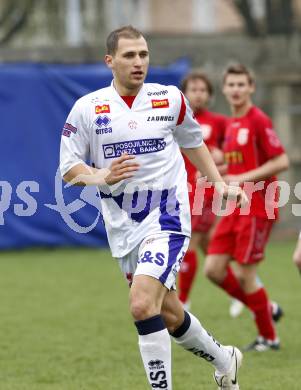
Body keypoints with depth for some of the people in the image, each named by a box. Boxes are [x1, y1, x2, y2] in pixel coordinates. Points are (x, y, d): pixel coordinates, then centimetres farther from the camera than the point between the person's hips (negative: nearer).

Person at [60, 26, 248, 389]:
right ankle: (224, 361, 40)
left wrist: (219, 182, 13)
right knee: (168, 313, 14)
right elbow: (68, 168, 0)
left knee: (142, 304, -23)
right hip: (122, 228, 3)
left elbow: (193, 142, 20)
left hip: (166, 218, -3)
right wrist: (102, 176, -19)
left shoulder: (170, 98, 1)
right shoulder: (87, 108, -2)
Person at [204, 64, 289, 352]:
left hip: (258, 208, -8)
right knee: (213, 269, 2)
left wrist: (244, 179, -19)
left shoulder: (259, 121, -12)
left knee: (243, 275, -6)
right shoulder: (231, 125, 13)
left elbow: (281, 161, -17)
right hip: (234, 208, 8)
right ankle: (265, 309, 20)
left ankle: (268, 337, 10)